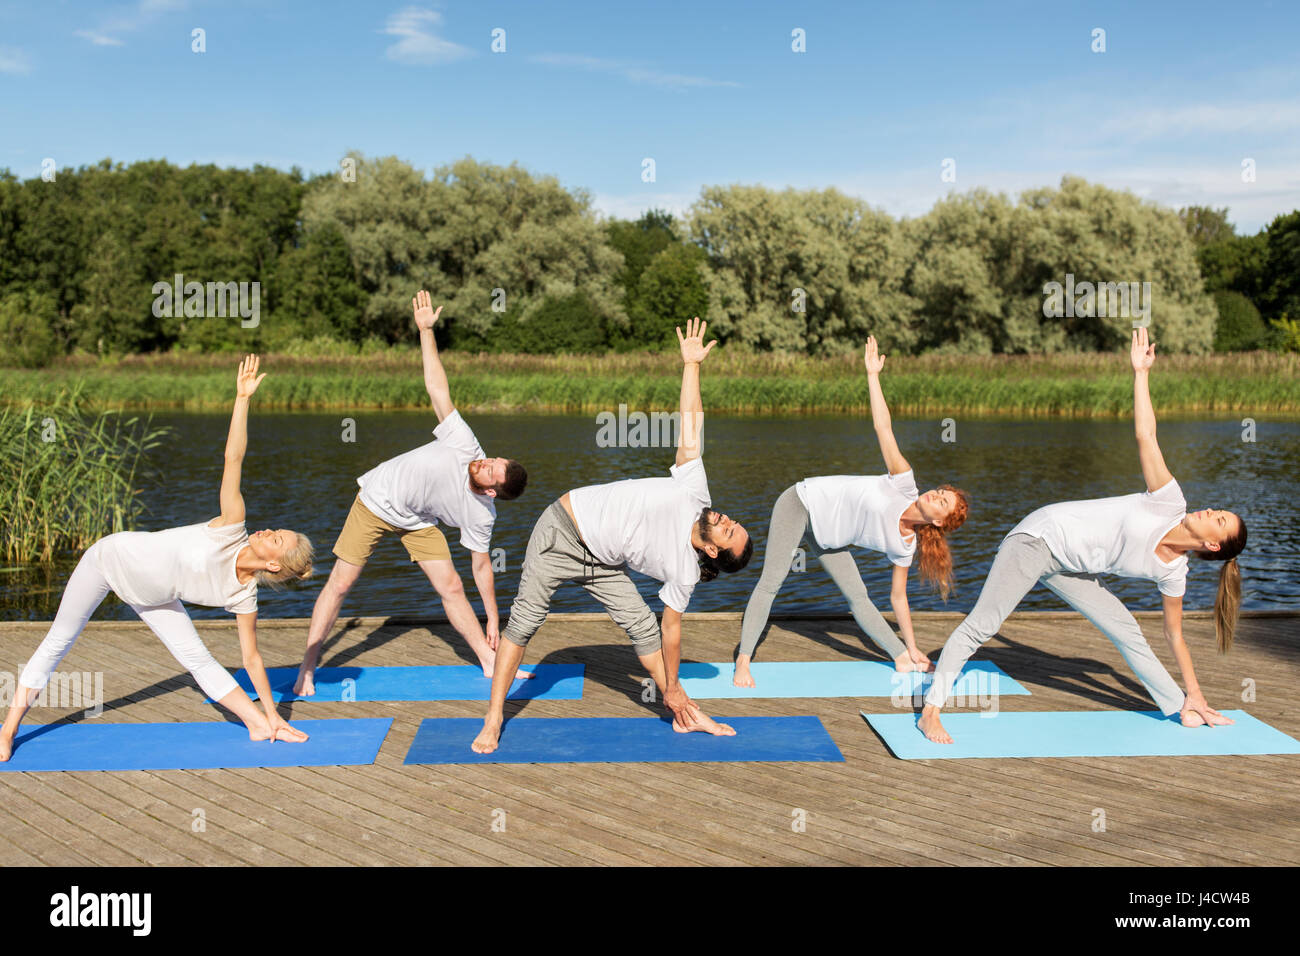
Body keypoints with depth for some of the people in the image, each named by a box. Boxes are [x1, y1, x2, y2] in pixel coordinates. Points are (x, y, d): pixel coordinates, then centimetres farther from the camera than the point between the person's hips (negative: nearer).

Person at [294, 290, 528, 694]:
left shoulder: (480, 516, -20)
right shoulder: (465, 446, -29)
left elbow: (481, 567, -8)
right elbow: (437, 388, -28)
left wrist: (493, 619, -7)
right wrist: (425, 329, -31)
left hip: (417, 521, 2)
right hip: (378, 498, -2)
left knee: (451, 588, -5)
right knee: (340, 585, -2)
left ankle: (490, 663, 8)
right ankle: (307, 668, 8)